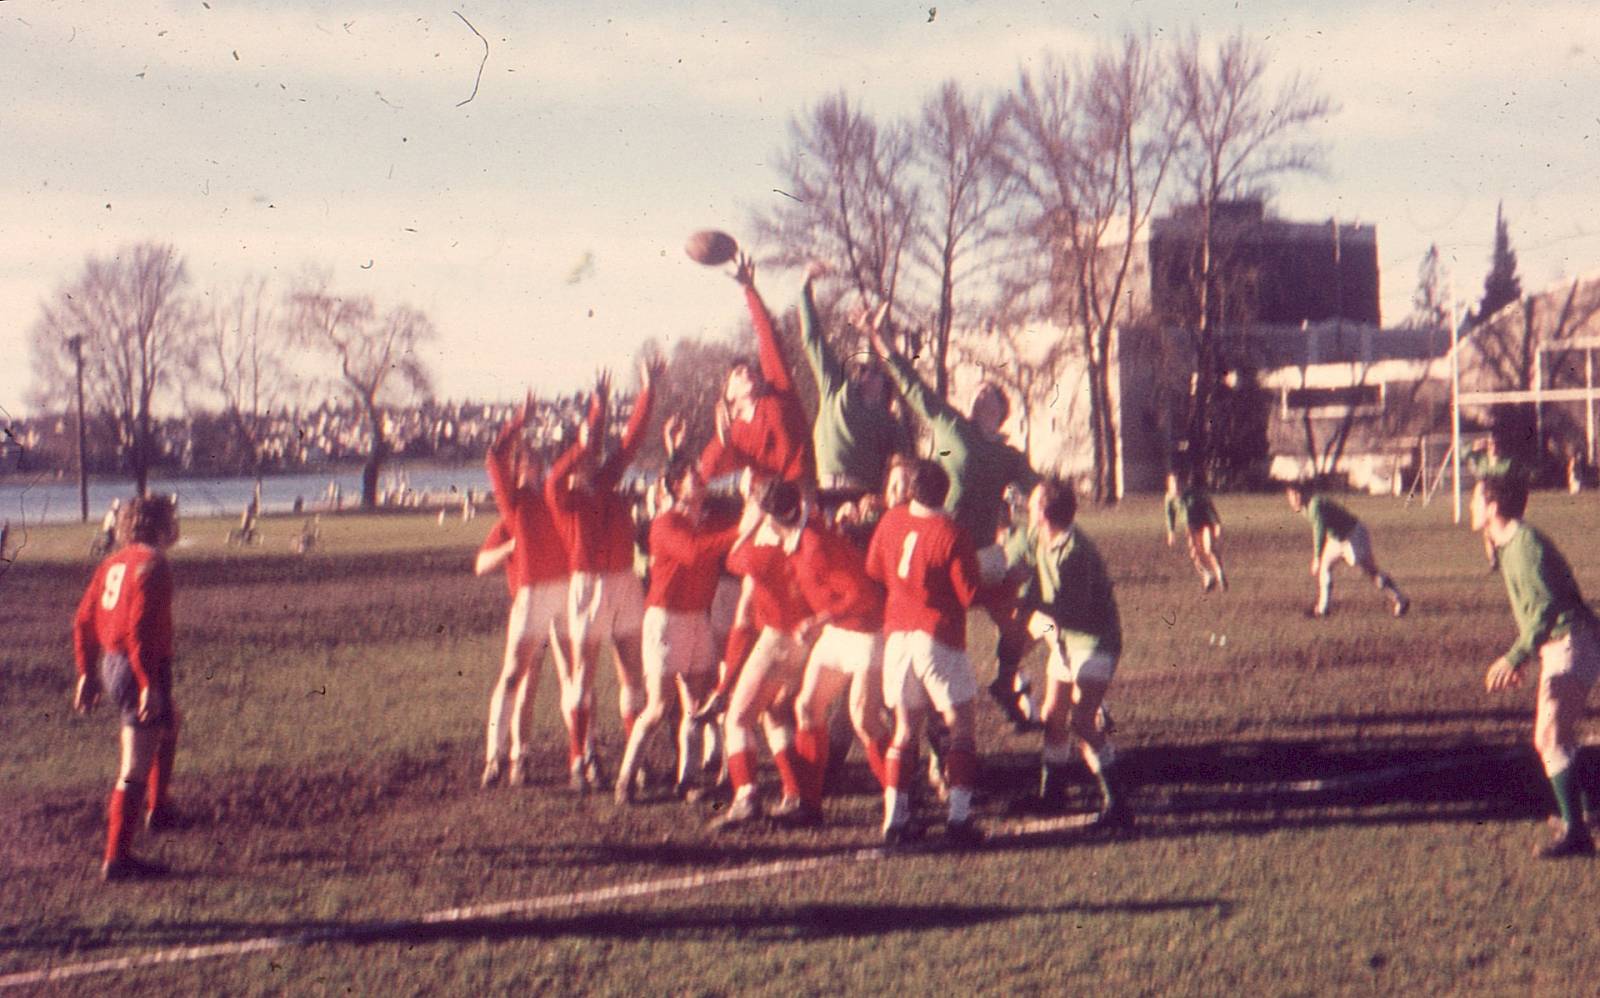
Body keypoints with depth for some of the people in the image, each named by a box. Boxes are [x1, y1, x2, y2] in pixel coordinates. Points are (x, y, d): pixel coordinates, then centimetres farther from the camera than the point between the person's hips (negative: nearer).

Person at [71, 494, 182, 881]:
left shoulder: (113, 563, 11)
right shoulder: (152, 564, -15)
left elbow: (83, 623, 12)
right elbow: (139, 628, -24)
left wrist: (88, 673, 19)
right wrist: (150, 684, -23)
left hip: (110, 664, 10)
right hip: (140, 670, -10)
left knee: (169, 724, 35)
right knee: (135, 770, -6)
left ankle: (158, 809, 46)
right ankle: (117, 859, -6)